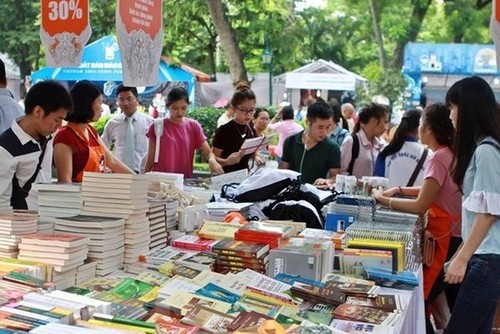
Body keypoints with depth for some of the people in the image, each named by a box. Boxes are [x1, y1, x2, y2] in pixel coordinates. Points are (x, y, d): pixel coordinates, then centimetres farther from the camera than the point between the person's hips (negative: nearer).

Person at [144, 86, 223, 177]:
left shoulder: (194, 126, 4)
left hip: (185, 180, 1)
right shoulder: (157, 126, 1)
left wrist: (212, 160, -21)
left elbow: (208, 152, -1)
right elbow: (150, 159, 6)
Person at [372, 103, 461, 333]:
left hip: (446, 238, -10)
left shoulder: (438, 159, -20)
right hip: (456, 235, 10)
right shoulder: (451, 154, 8)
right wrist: (400, 190, 12)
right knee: (456, 306, 18)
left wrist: (384, 200, -10)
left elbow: (420, 206, -21)